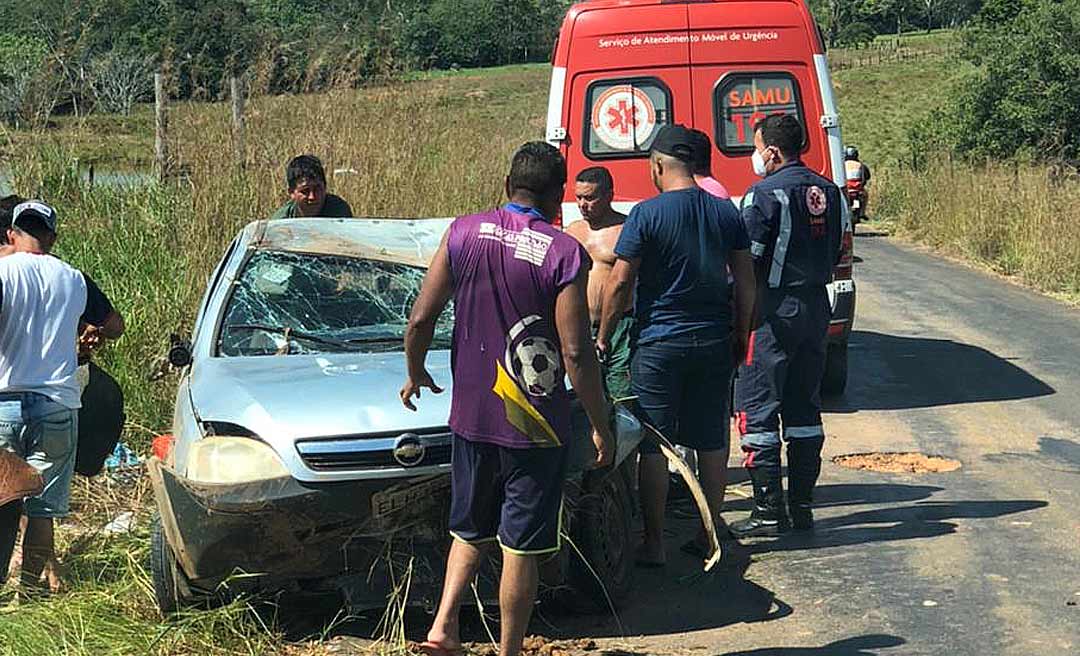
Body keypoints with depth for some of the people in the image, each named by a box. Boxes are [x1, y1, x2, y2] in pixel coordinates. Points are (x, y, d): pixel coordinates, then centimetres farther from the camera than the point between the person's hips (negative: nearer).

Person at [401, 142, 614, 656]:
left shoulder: (464, 233, -2)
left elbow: (420, 319, 0)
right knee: (521, 546, 7)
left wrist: (415, 374, 18)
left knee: (470, 529, 21)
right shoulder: (564, 253, -13)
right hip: (535, 427, -4)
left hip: (471, 416, 4)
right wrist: (602, 427, -6)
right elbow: (576, 354, -15)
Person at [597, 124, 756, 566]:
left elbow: (620, 283, -10)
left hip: (660, 344, -5)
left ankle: (654, 543, 5)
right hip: (714, 342, 5)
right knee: (712, 442, 12)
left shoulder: (646, 214, -10)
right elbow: (746, 281, 7)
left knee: (653, 447, 2)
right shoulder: (725, 212, 4)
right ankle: (710, 534, 19)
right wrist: (741, 335, 17)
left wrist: (603, 338, 1)